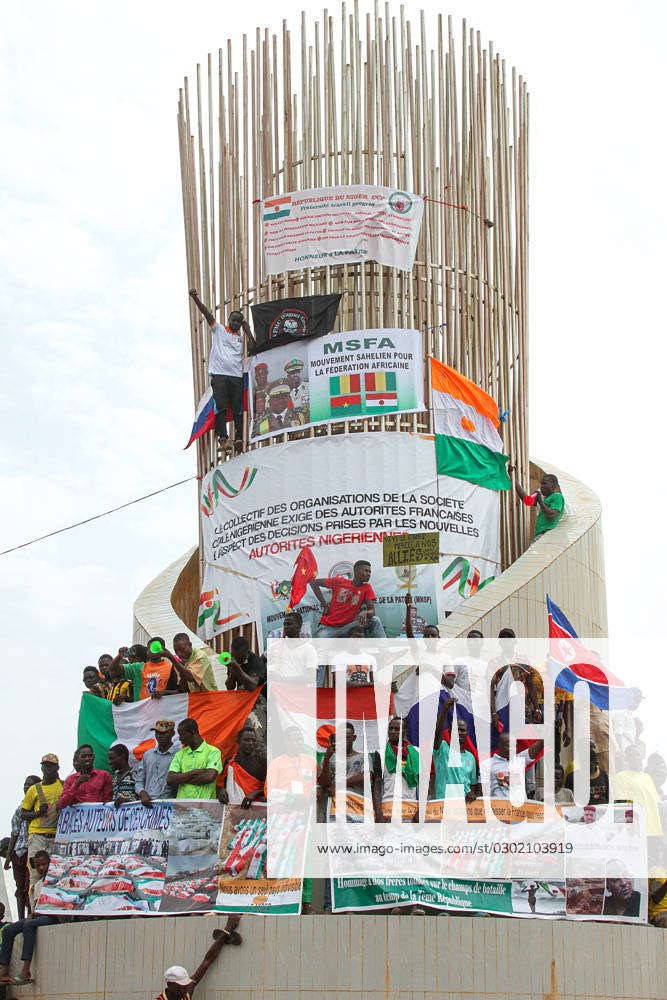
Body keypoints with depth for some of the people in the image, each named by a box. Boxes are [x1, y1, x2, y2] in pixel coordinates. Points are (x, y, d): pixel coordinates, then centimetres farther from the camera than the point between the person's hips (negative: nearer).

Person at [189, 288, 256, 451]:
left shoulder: (242, 336, 20)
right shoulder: (218, 329, 12)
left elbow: (252, 348, 5)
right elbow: (206, 313, 0)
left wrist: (247, 330, 9)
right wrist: (195, 298, -13)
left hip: (237, 376, 3)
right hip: (219, 375, -3)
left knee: (238, 408, -2)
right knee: (220, 407, -10)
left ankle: (239, 438, -3)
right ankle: (223, 438, -14)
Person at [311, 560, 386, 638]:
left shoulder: (367, 588, 0)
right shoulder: (339, 582, -3)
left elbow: (372, 611, -8)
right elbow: (314, 583, 3)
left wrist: (365, 613, -34)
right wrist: (325, 605, -2)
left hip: (348, 625, 1)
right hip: (329, 627, -1)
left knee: (375, 621, -20)